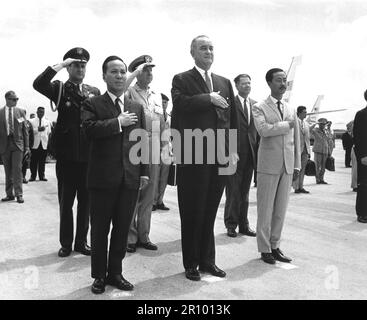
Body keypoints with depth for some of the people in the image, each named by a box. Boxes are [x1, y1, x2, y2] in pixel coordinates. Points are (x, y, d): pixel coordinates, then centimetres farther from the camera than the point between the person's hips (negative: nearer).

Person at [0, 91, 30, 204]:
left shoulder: (20, 111, 5)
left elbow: (25, 130, 6)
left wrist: (27, 146, 2)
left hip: (17, 144, -1)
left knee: (17, 170, -7)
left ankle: (19, 194, -2)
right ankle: (10, 194, 17)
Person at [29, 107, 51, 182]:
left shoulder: (47, 122, 15)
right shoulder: (32, 121, 9)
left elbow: (49, 133, 12)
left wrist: (49, 143, 4)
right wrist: (37, 129, -18)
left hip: (44, 144, 1)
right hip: (35, 144, -1)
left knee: (42, 161, 3)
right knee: (34, 161, -1)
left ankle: (42, 176, 8)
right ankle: (33, 176, 5)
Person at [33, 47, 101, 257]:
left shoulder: (95, 92, 10)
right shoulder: (59, 89, 4)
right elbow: (38, 84, -17)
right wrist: (61, 65, -13)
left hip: (89, 155, 2)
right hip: (66, 155, -2)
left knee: (86, 201, 9)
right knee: (65, 202, 8)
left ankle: (81, 241, 23)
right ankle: (66, 243, 21)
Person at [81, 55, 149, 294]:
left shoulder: (137, 108, 15)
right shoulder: (92, 104, 2)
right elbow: (90, 128, -17)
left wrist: (145, 172, 5)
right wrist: (118, 122, -13)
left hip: (130, 178, 4)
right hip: (103, 178, -3)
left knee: (122, 229, 10)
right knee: (100, 230, 7)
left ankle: (115, 273, 26)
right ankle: (99, 276, 23)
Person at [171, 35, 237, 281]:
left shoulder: (225, 83, 16)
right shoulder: (182, 80, 1)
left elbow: (233, 119, 14)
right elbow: (180, 104, -20)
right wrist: (209, 98, -16)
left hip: (220, 156, 5)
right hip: (193, 157, -4)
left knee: (210, 212, 13)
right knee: (192, 212, 6)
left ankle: (207, 259, 27)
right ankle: (191, 264, 20)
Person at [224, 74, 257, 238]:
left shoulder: (256, 105, 12)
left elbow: (258, 130, 11)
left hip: (250, 155, 5)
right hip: (234, 154, -4)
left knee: (245, 192, 12)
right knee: (233, 192, 3)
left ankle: (243, 224, 22)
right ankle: (231, 224, 16)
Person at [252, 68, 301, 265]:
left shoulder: (291, 110, 15)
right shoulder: (259, 108, 0)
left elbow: (296, 139, 15)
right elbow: (263, 130, -19)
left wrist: (297, 165, 11)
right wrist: (287, 124, -9)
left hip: (287, 166, 5)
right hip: (268, 165, -5)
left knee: (281, 210, 10)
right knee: (265, 210, 2)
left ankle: (275, 247, 22)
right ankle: (264, 249, 14)